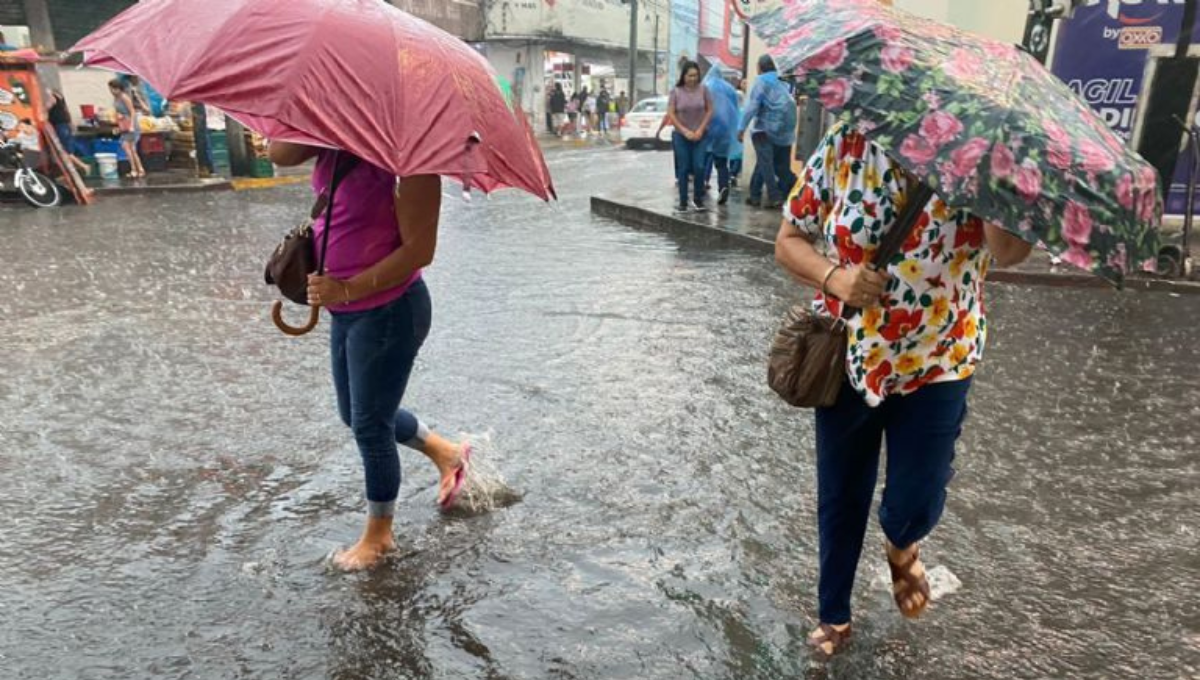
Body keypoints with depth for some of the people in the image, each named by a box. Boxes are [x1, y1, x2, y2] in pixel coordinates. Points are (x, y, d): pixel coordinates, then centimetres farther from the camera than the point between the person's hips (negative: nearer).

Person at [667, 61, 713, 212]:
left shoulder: (703, 90, -2)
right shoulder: (676, 91, -4)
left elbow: (709, 111, 2)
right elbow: (671, 114, -3)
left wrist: (700, 130, -7)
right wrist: (684, 131, -9)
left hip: (700, 135, 0)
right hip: (681, 135, 0)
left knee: (699, 167, -7)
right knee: (683, 169, 2)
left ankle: (698, 198, 11)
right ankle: (683, 202, 9)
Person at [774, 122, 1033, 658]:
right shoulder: (844, 146, -6)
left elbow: (1010, 251, -25)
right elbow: (789, 241, -3)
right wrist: (835, 278, -21)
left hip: (938, 361, -1)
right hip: (846, 357, 1)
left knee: (915, 507, 1)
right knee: (839, 499, 14)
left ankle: (901, 546, 42)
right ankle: (833, 615, 40)